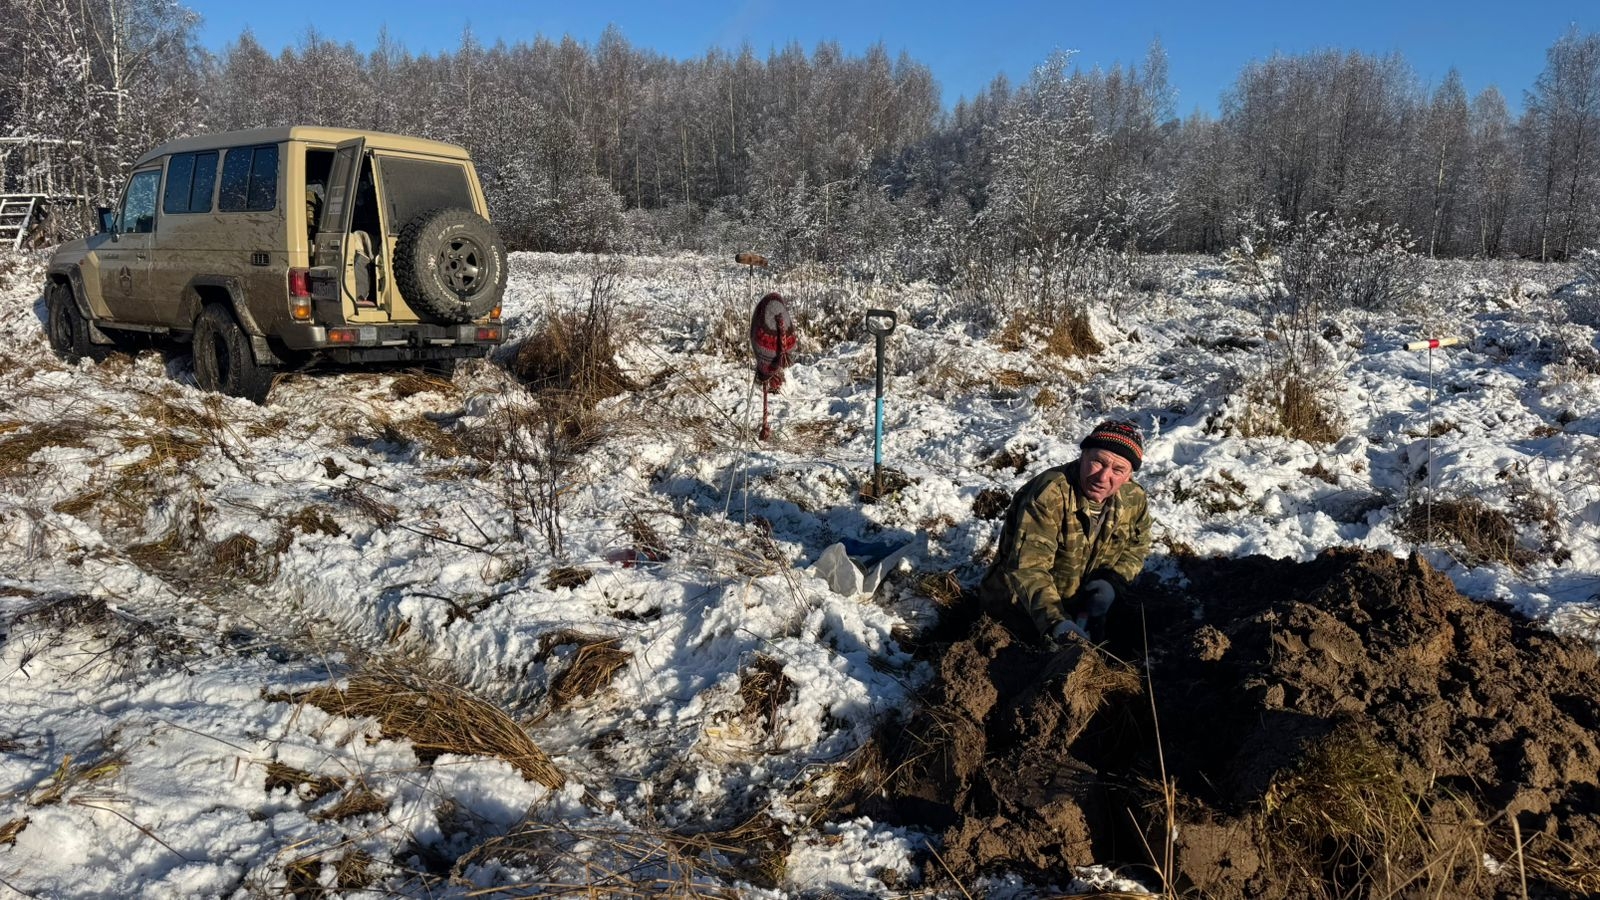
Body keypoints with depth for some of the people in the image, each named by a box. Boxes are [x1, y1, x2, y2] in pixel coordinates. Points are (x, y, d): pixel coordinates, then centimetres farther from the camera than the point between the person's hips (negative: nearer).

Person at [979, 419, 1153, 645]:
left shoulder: (1134, 499, -9)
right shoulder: (1048, 495, -32)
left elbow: (1136, 547, 10)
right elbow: (1028, 567, -40)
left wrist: (1112, 580, -11)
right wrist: (1054, 621, -53)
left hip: (1081, 609, 6)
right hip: (1020, 610, -6)